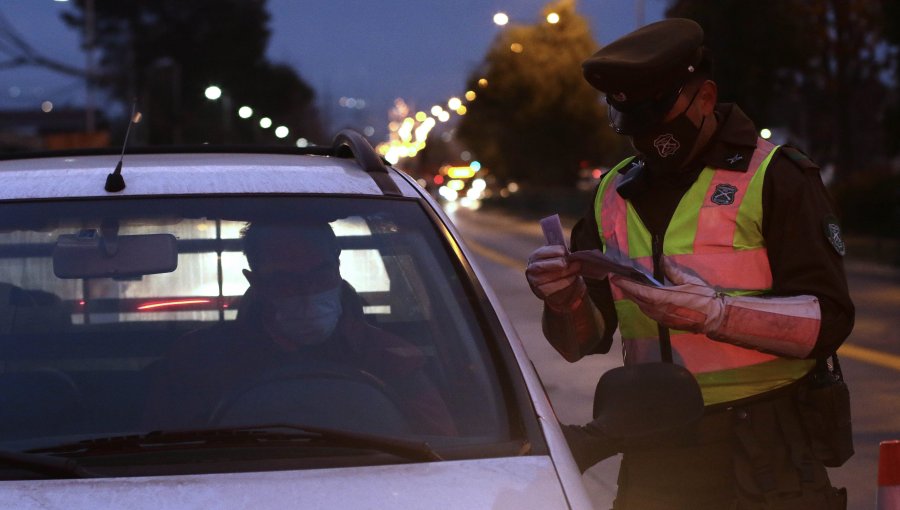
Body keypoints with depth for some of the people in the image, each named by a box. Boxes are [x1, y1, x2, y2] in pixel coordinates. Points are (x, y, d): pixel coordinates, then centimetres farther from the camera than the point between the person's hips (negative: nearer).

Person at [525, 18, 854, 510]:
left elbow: (829, 321, -12)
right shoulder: (615, 195, 12)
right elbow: (585, 341, 13)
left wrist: (715, 314, -24)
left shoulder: (775, 177, -4)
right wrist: (566, 299, -9)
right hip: (651, 460, 5)